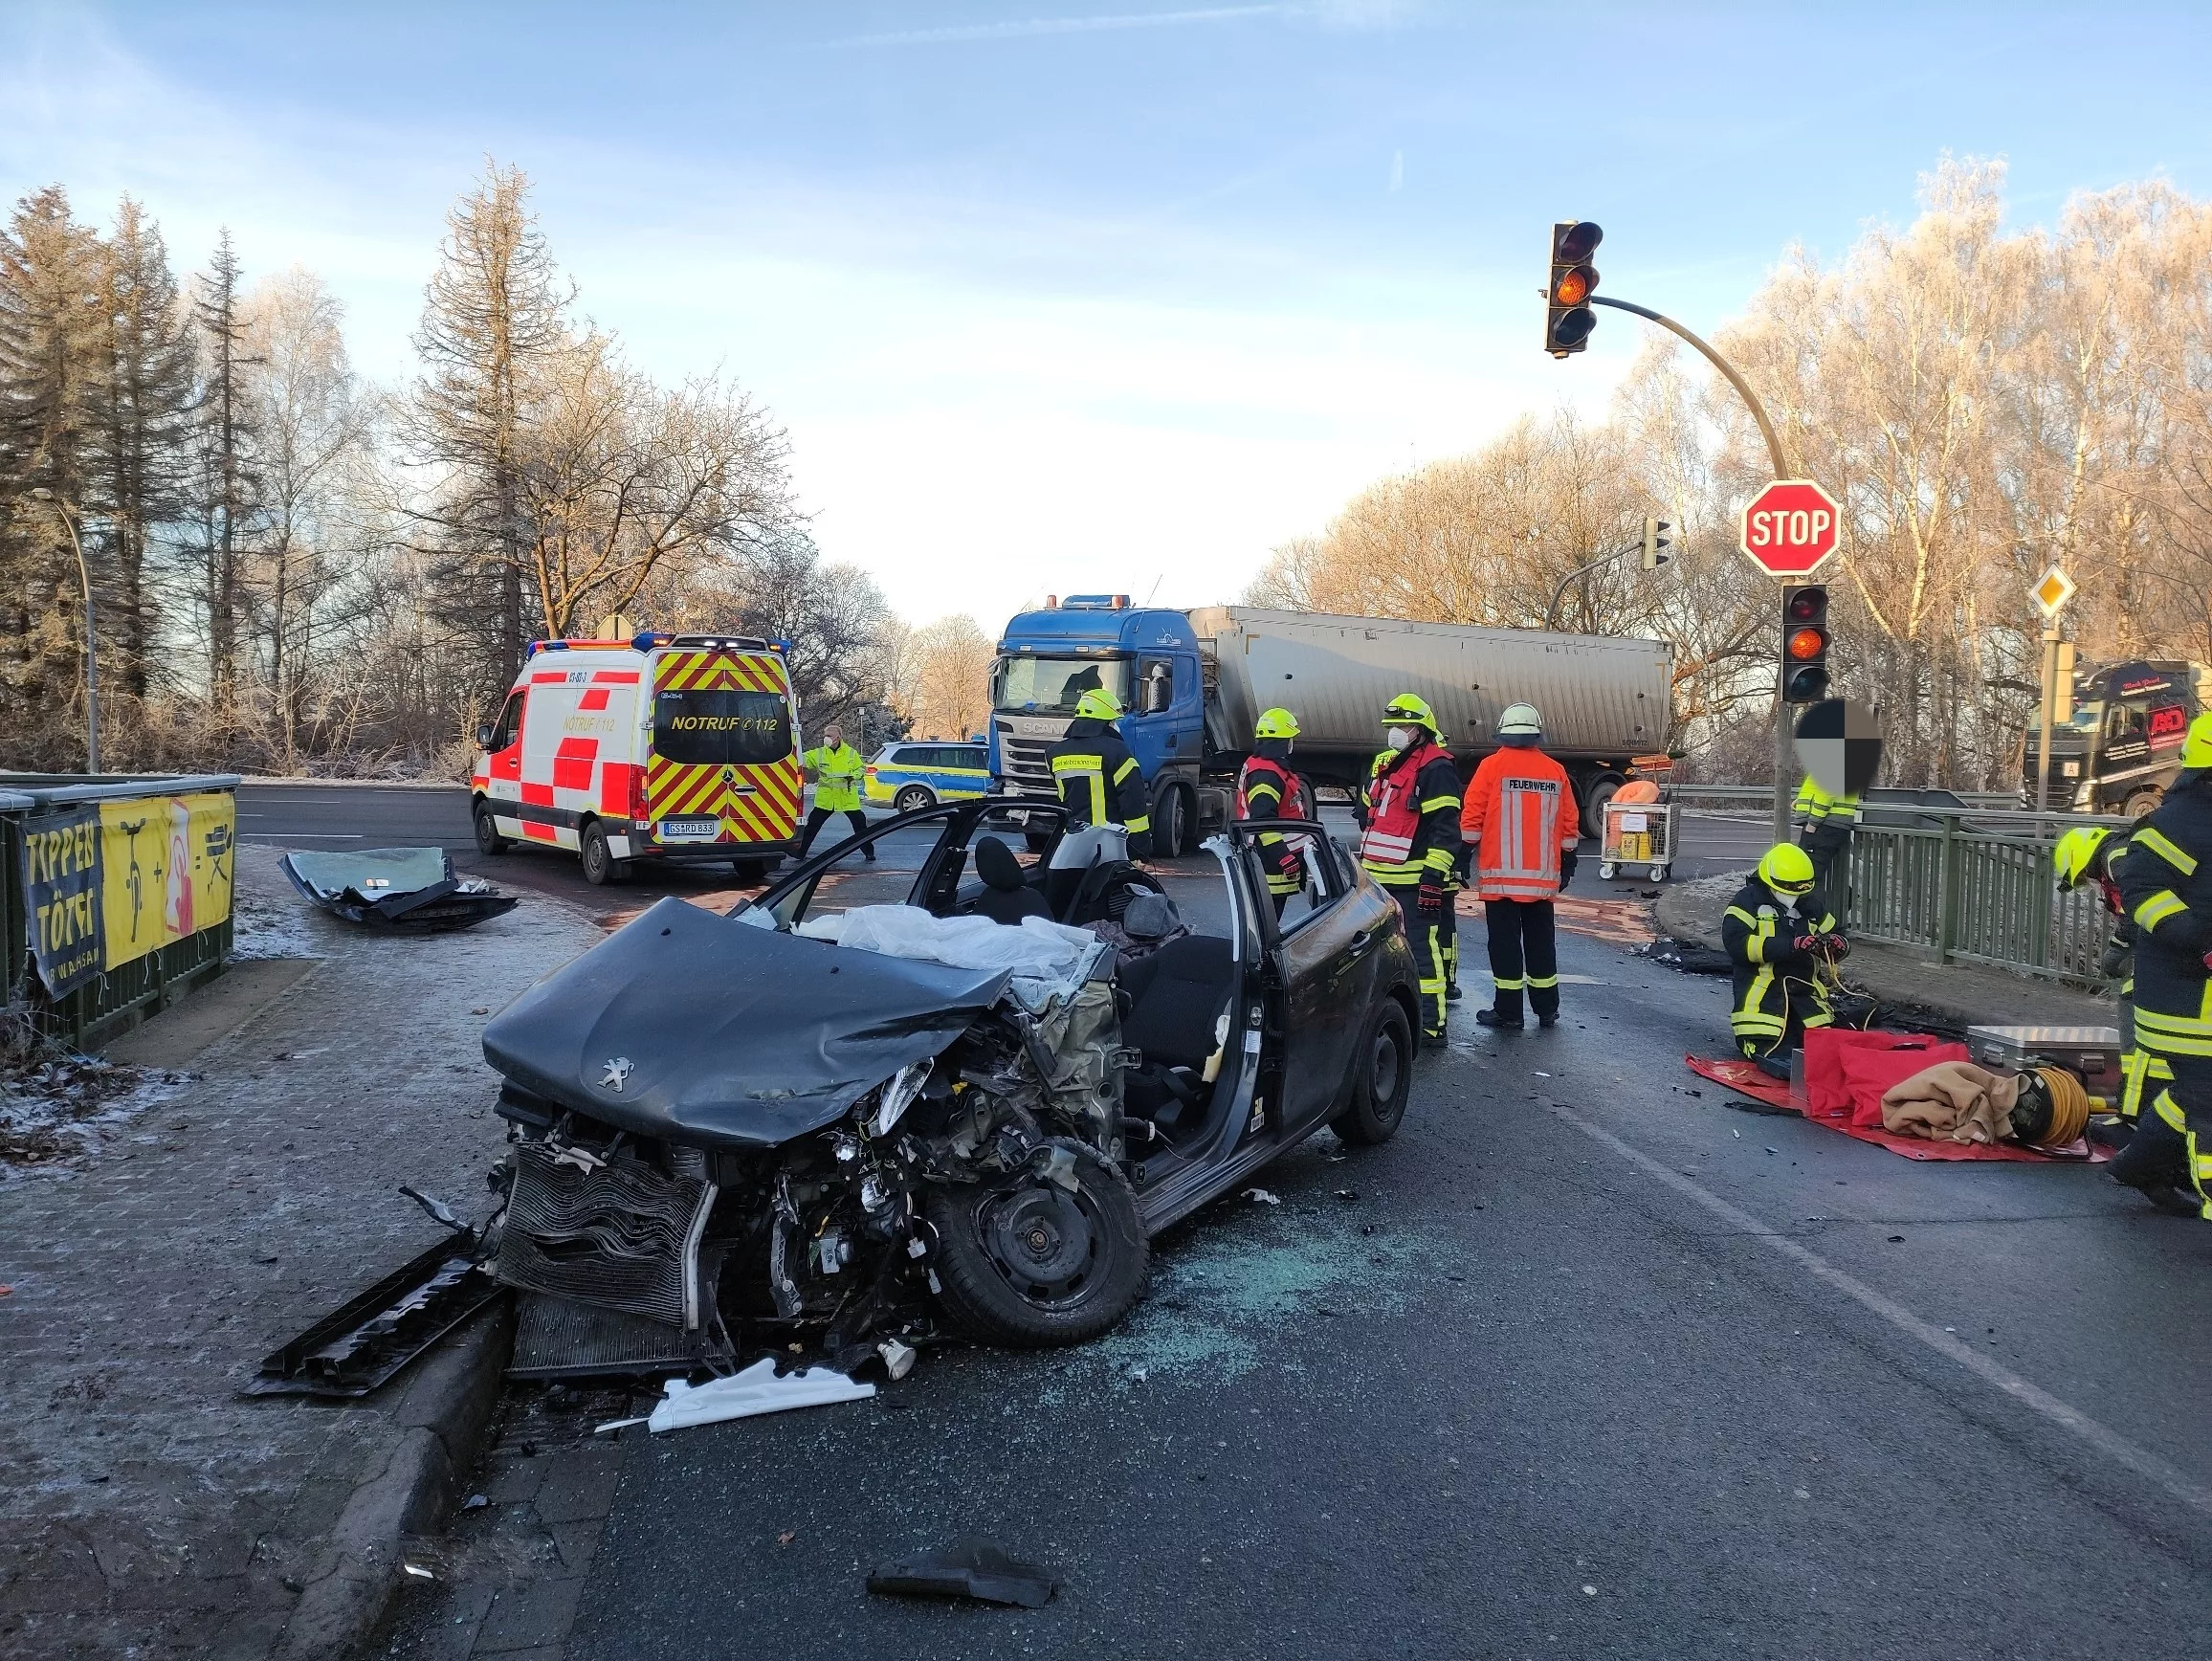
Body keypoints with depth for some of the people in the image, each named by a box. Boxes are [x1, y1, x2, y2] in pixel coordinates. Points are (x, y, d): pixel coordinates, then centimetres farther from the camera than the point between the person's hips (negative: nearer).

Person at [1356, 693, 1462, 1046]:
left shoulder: (1436, 768, -11)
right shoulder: (1383, 764, 17)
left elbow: (1446, 828, -17)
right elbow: (1366, 815, 28)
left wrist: (1433, 876, -22)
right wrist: (1364, 860, 24)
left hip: (1414, 882, -9)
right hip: (1378, 878, 9)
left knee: (1422, 951, -9)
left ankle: (1431, 1025, -7)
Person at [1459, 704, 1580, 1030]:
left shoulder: (1492, 765, -5)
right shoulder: (1555, 771, 7)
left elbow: (1472, 818, -6)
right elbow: (1569, 825, 10)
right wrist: (1567, 865, 20)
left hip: (1501, 875, -4)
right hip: (1543, 876, 4)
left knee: (1505, 942, 0)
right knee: (1541, 941, 12)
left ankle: (1508, 1012, 3)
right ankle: (1547, 1010, 20)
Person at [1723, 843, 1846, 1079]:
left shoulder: (1811, 904, 16)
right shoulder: (1749, 900, -3)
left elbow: (1838, 938, 22)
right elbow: (1737, 943, -19)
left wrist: (1836, 945, -6)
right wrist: (1793, 945, -27)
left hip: (1805, 992, 6)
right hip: (1763, 994, -6)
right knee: (1774, 1056, -23)